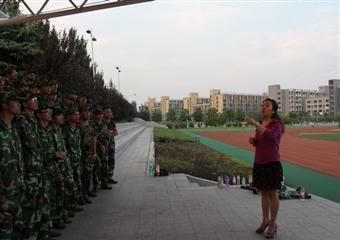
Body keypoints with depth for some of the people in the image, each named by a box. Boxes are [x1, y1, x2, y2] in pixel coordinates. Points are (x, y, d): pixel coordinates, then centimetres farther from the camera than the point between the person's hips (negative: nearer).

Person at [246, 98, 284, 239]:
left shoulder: (276, 124, -10)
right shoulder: (260, 125, 10)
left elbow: (270, 136, -33)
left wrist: (255, 123, -35)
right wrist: (253, 141, -2)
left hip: (272, 163, -6)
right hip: (259, 163, 6)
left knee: (272, 193, 2)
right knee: (263, 193, 13)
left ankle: (273, 224, 14)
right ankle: (265, 220, 27)